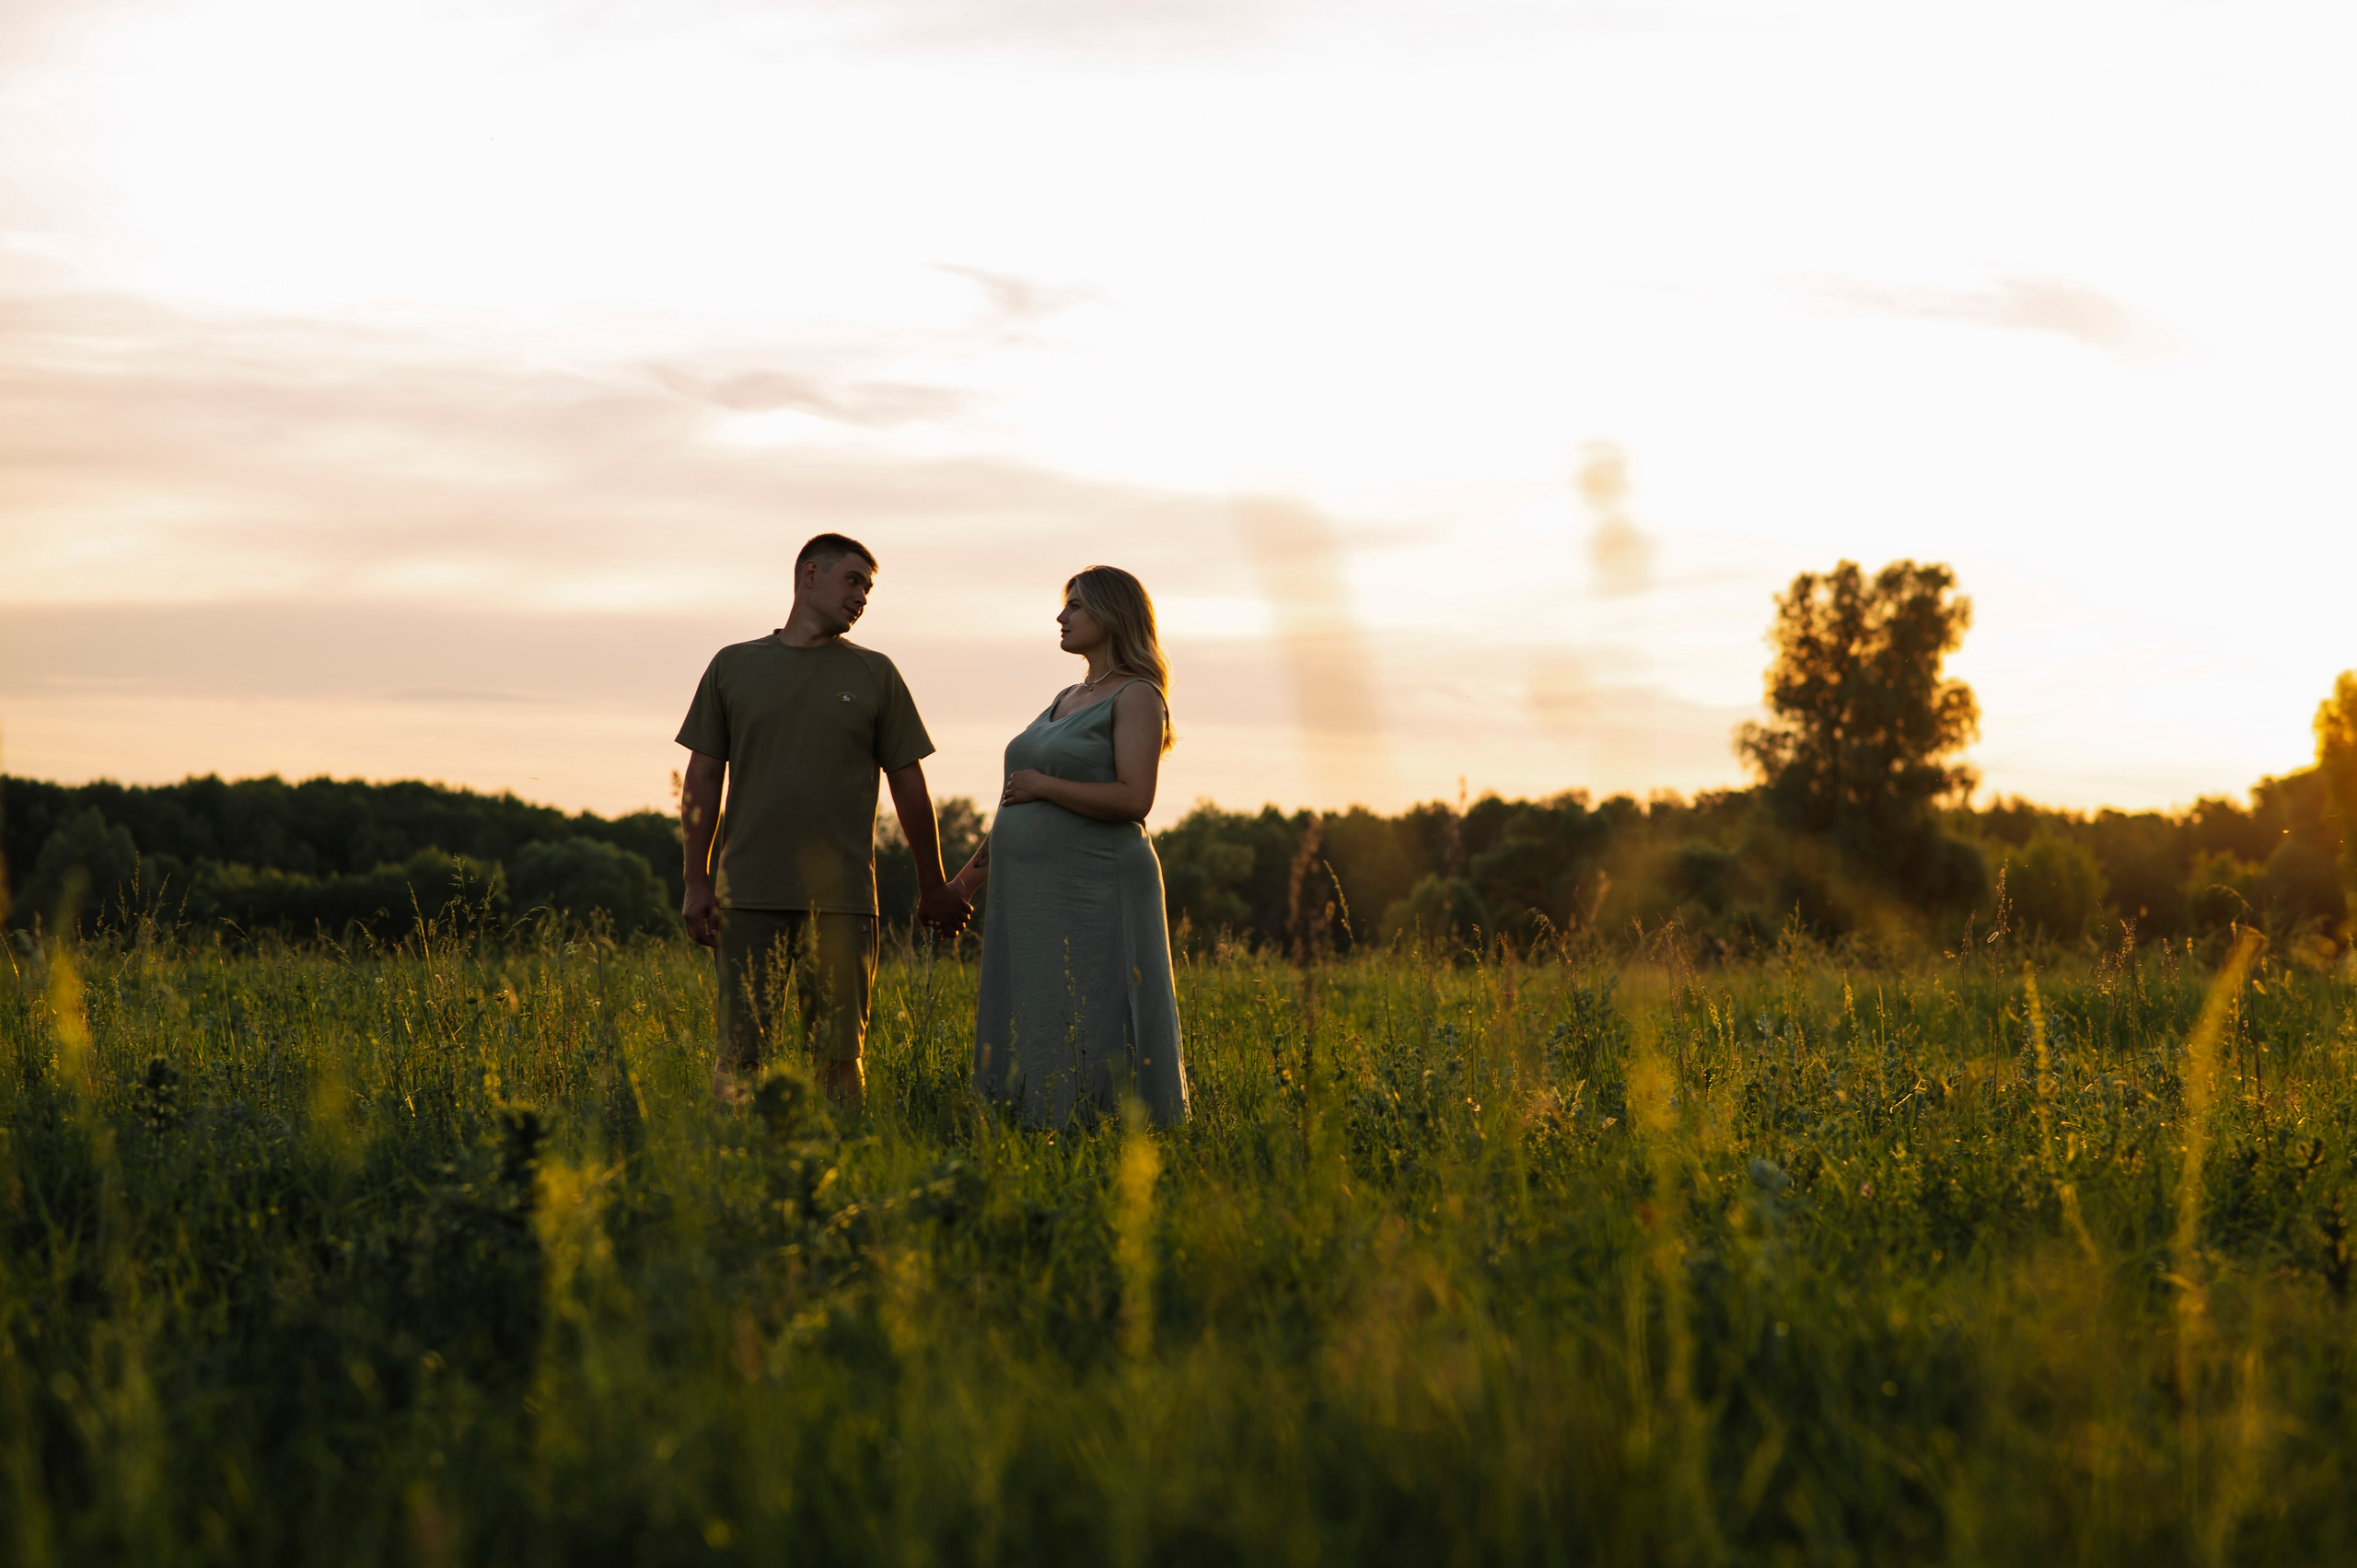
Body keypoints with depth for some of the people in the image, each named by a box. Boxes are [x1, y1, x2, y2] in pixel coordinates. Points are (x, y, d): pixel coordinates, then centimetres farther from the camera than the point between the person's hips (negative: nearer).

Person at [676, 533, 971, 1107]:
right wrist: (697, 883, 3)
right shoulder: (734, 666, 10)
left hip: (842, 901, 0)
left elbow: (908, 785, 13)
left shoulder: (875, 674, 10)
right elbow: (703, 779, 9)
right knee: (740, 1053, -3)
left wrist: (933, 888, 14)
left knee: (839, 1055, 0)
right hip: (750, 896, 0)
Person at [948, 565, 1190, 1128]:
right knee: (1035, 1040, 6)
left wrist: (1043, 785, -12)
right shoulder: (1067, 700, 19)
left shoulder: (1137, 696, -7)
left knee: (1097, 1044, -9)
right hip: (1035, 898, 9)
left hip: (1095, 901, -9)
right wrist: (974, 872, 19)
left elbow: (1134, 800, -19)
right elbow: (1022, 802, 24)